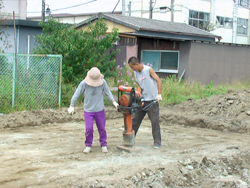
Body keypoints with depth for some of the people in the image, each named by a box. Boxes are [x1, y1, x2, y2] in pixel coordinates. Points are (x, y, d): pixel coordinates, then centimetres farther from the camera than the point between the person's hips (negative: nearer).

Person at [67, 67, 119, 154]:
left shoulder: (103, 82, -10)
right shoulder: (84, 83, -13)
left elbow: (107, 92, 6)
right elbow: (76, 94, -4)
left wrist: (113, 101, 2)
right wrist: (71, 106, -2)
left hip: (99, 110, 1)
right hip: (88, 110, -1)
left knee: (102, 128, 8)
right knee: (89, 128, -6)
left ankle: (103, 145, 25)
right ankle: (88, 145, 14)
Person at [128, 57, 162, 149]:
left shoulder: (148, 70, -12)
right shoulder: (136, 73, 6)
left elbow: (159, 81, -14)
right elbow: (139, 86, 5)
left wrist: (159, 94, -23)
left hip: (152, 100, -6)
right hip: (142, 100, 6)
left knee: (155, 121, -2)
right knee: (135, 120, 10)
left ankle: (157, 142, 6)